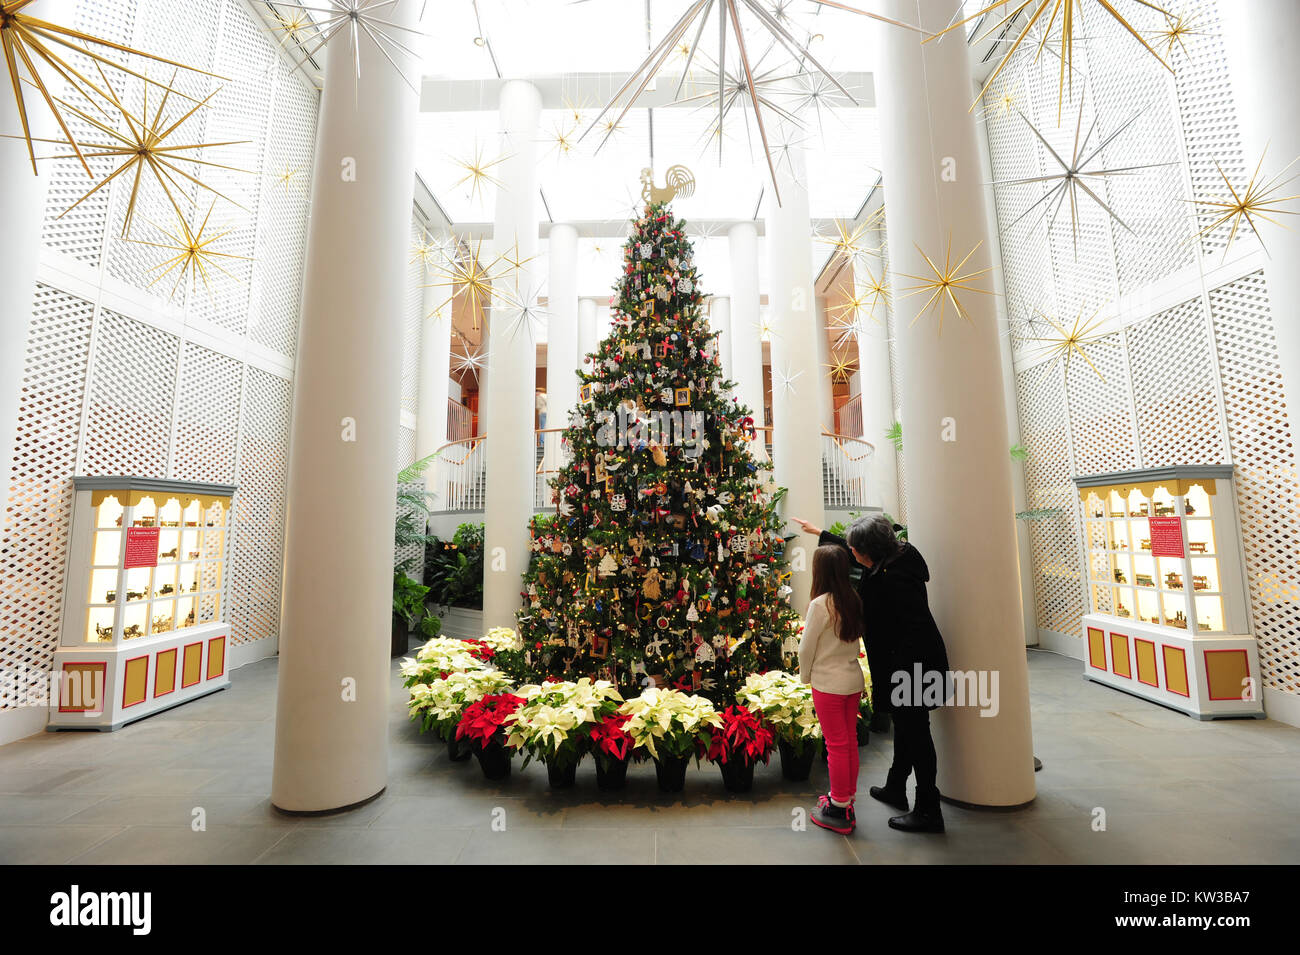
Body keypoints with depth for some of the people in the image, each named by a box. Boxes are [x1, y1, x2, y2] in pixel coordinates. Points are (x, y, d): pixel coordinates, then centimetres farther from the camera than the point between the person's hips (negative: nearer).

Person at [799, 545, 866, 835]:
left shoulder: (820, 604, -20)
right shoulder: (854, 600, -1)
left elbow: (807, 647, -13)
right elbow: (856, 638, 6)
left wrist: (805, 676, 3)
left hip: (828, 683, -7)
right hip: (854, 680, 7)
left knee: (836, 745, 5)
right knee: (850, 741, 17)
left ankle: (838, 811, 18)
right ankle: (847, 801, 32)